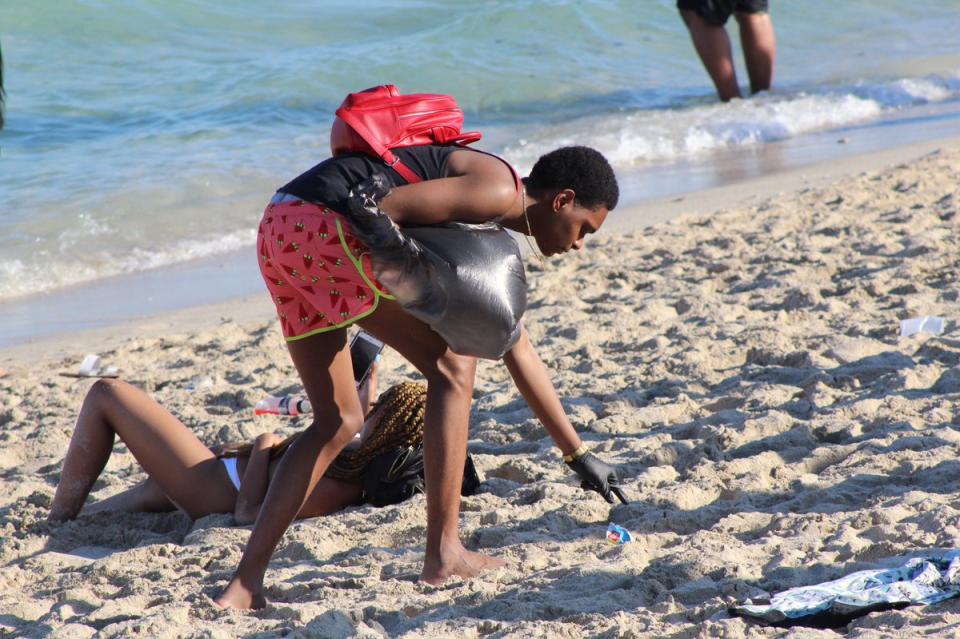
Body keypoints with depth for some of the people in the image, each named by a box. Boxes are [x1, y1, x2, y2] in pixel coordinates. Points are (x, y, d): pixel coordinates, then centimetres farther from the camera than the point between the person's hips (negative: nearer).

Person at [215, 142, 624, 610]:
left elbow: (519, 353, 34)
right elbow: (386, 207, -16)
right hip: (320, 224, -10)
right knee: (451, 365, 0)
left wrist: (577, 454, 38)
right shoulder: (500, 189, -3)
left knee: (339, 421, 15)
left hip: (276, 236, 10)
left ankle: (243, 585, 9)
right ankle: (443, 555, 2)